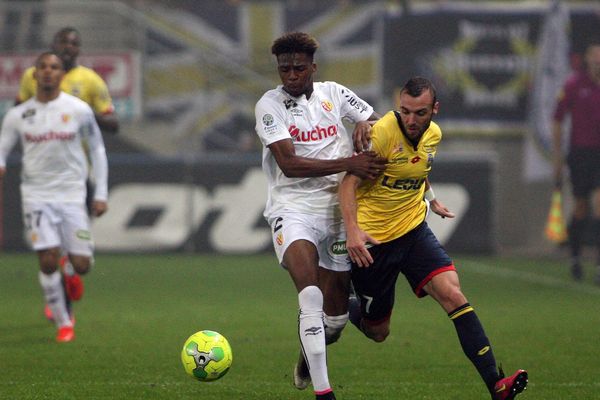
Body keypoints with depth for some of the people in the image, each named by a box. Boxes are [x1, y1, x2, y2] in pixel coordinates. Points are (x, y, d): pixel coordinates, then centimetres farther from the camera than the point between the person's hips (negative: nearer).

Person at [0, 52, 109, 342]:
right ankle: (63, 323, 3)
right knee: (48, 260, -15)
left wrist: (101, 194, 3)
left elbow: (97, 149, 8)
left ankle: (66, 296, 30)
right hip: (37, 195, 0)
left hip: (72, 195, 0)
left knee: (81, 265, -5)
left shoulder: (79, 110, 0)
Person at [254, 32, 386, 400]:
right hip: (293, 207, -4)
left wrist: (365, 124, -9)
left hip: (337, 208, 4)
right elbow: (289, 163, -16)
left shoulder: (334, 94, 6)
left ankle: (310, 354, 43)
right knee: (311, 295, -27)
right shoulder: (270, 105, -6)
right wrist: (349, 163, -23)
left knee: (336, 313, 9)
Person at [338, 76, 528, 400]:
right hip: (372, 239, -5)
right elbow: (349, 182, -22)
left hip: (413, 229, 5)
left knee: (453, 294, -18)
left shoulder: (433, 134, 2)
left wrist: (431, 200, 35)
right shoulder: (382, 133, -20)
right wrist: (352, 230, -36)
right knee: (377, 332, 7)